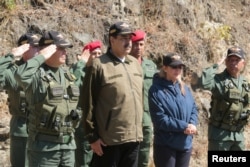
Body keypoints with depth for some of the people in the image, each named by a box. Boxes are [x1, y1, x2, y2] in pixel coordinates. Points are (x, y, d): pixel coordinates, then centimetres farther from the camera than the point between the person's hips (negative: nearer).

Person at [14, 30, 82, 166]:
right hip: (44, 145, -7)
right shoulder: (37, 74, -11)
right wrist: (42, 56, -22)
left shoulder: (67, 76, 13)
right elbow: (20, 74, -34)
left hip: (68, 144, 7)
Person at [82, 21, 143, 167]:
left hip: (133, 138, 7)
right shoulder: (99, 65, -9)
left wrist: (138, 130, 16)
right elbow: (89, 104, -10)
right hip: (109, 139, -7)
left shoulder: (135, 64, 13)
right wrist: (92, 136, -11)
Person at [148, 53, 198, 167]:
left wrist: (192, 125, -12)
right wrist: (184, 126, -19)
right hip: (165, 145, -6)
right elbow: (160, 119, -17)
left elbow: (194, 109, 9)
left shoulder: (184, 88, 9)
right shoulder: (156, 90, -12)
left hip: (185, 143, 6)